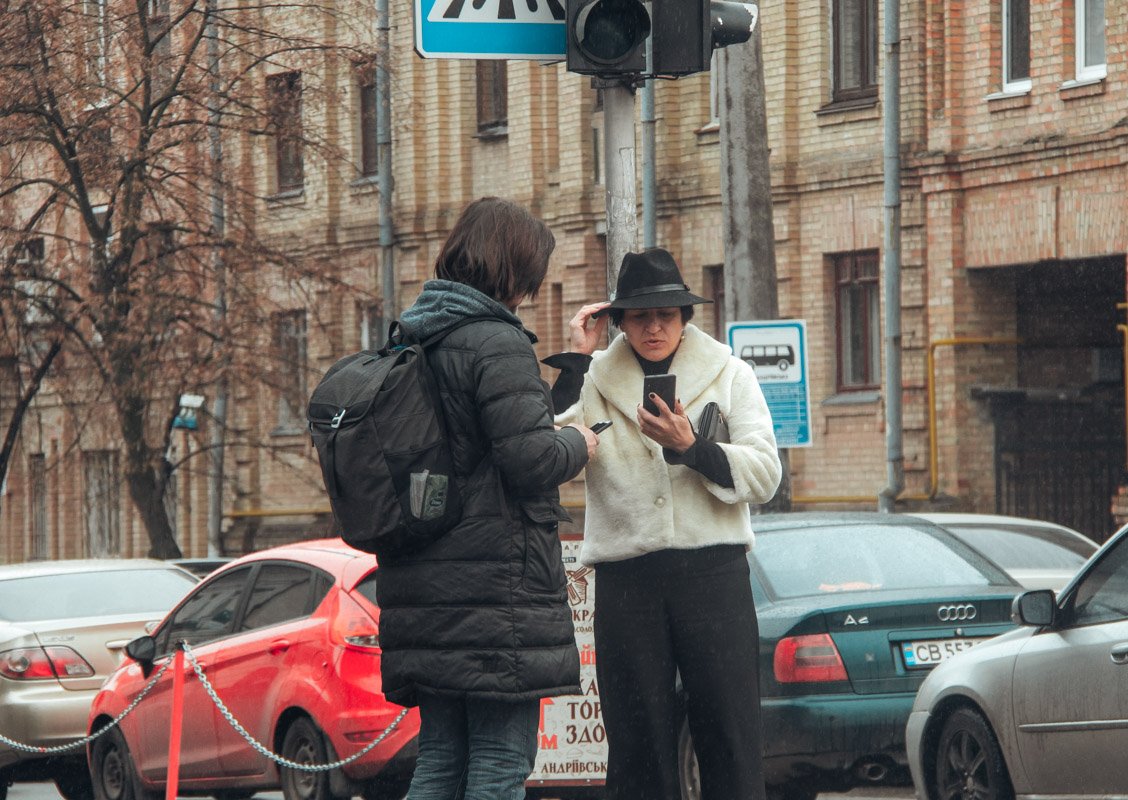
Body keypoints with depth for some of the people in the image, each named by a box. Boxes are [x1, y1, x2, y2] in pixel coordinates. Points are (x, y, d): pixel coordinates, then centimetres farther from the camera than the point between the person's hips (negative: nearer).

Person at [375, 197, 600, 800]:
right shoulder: (496, 342, -11)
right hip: (496, 583, -8)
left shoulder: (414, 340, 15)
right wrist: (577, 445, 2)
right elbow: (528, 457, -18)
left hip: (427, 590, 8)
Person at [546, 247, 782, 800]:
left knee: (729, 738, -2)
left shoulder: (729, 375, 10)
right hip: (626, 581, 0)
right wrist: (577, 359, -5)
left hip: (713, 573, 0)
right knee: (637, 742, 2)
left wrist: (689, 448, -15)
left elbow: (763, 475, 0)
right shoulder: (595, 381, 10)